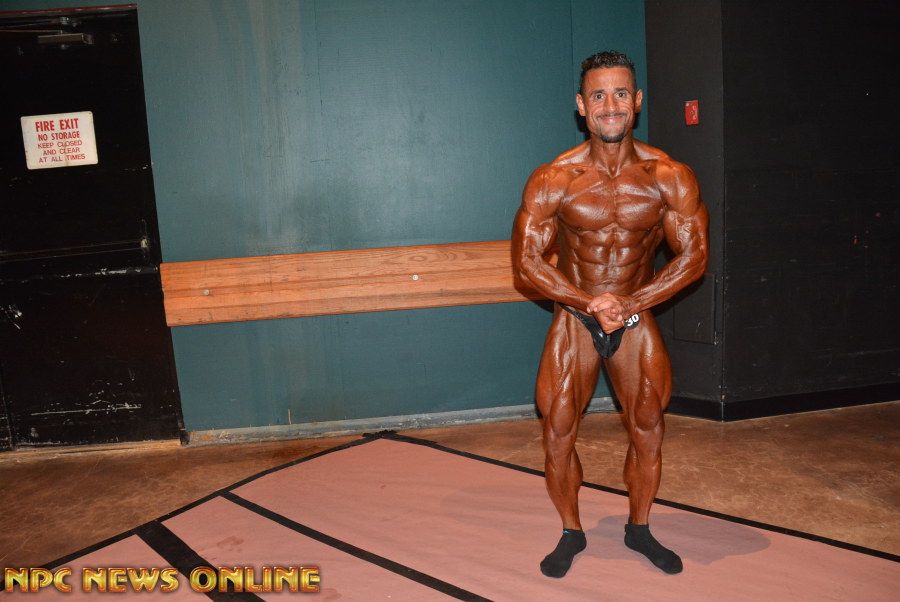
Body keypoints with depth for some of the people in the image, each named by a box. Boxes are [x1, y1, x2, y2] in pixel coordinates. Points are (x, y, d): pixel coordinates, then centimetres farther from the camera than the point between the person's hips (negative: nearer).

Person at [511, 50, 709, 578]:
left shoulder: (670, 177, -9)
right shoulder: (553, 180, -13)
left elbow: (694, 256, -8)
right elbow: (527, 260, -12)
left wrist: (630, 305, -19)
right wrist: (590, 303, -21)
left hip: (637, 318, 1)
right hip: (574, 320, -1)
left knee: (648, 431, 9)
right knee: (558, 432, 1)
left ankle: (639, 528, 33)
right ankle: (572, 533, 24)